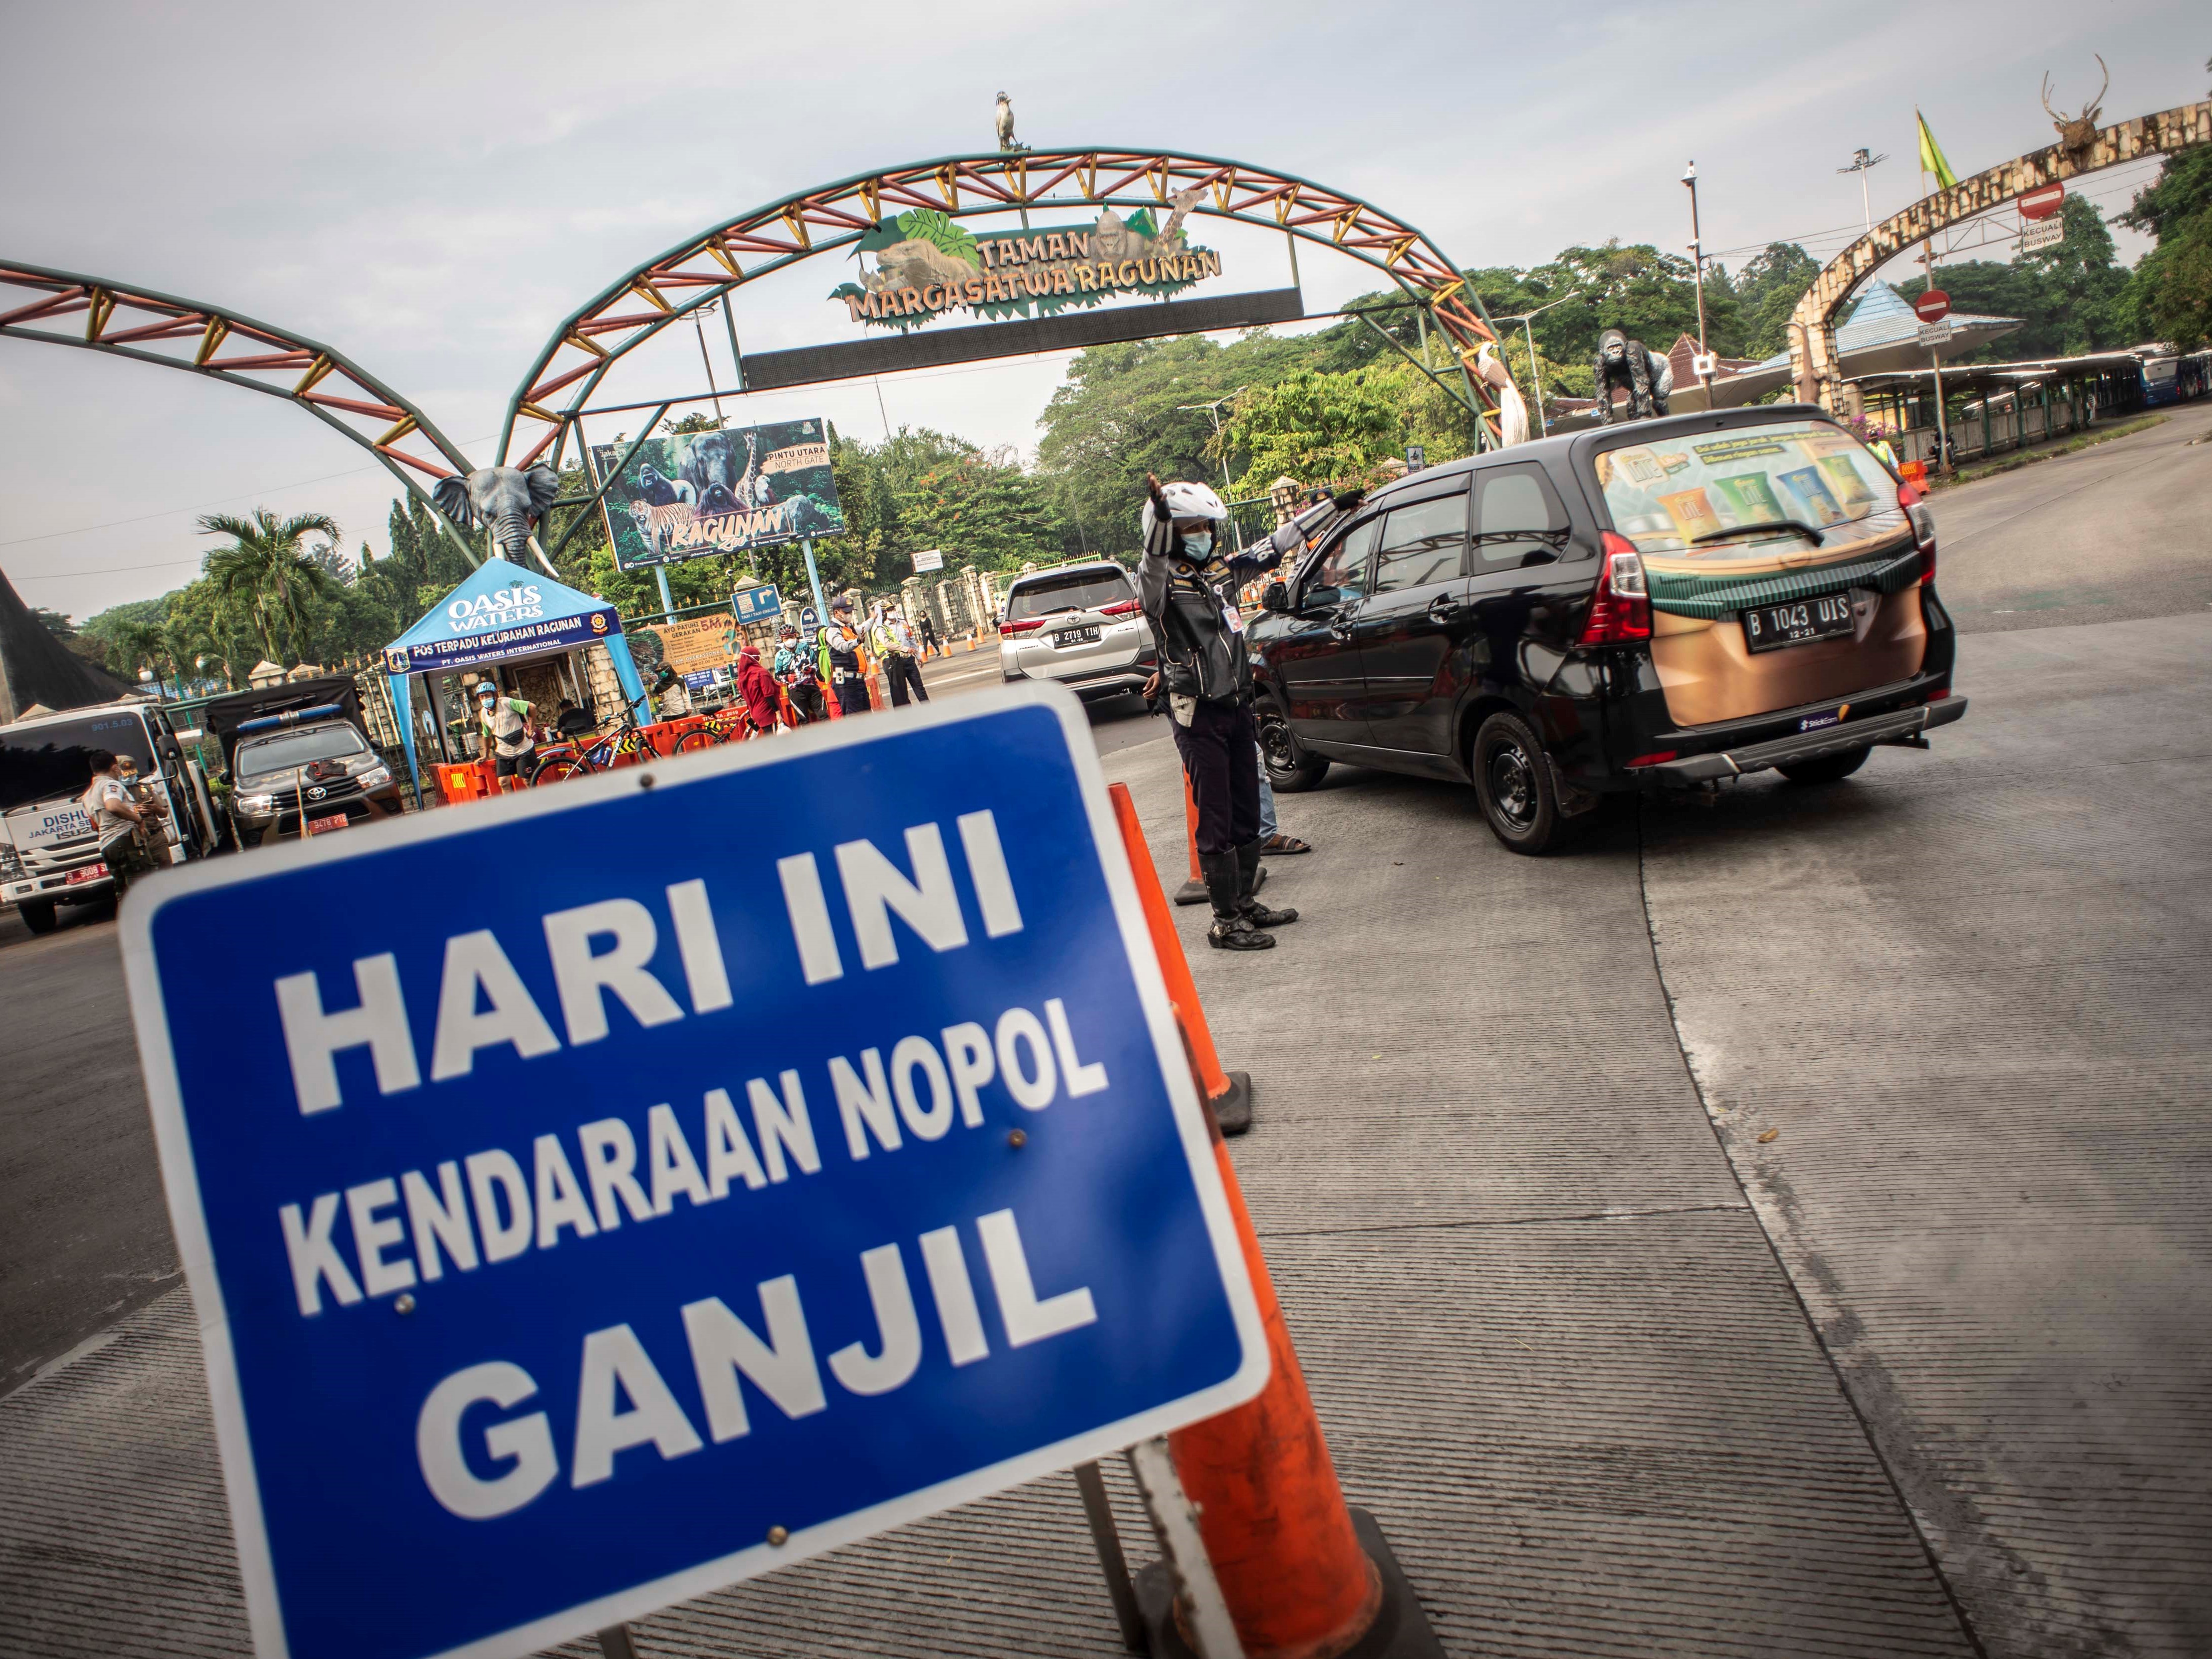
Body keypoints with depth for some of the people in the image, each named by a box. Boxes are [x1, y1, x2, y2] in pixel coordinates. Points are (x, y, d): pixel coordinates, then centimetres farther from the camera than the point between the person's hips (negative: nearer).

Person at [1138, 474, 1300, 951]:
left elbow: (1271, 550, 22)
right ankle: (1226, 922, 1)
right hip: (1199, 718, -8)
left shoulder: (1220, 570, 10)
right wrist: (1161, 509, -51)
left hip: (1238, 708, 8)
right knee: (1216, 823, -5)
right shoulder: (1161, 582, -11)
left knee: (1246, 813, 15)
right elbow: (1154, 560, -33)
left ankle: (1245, 902, 29)